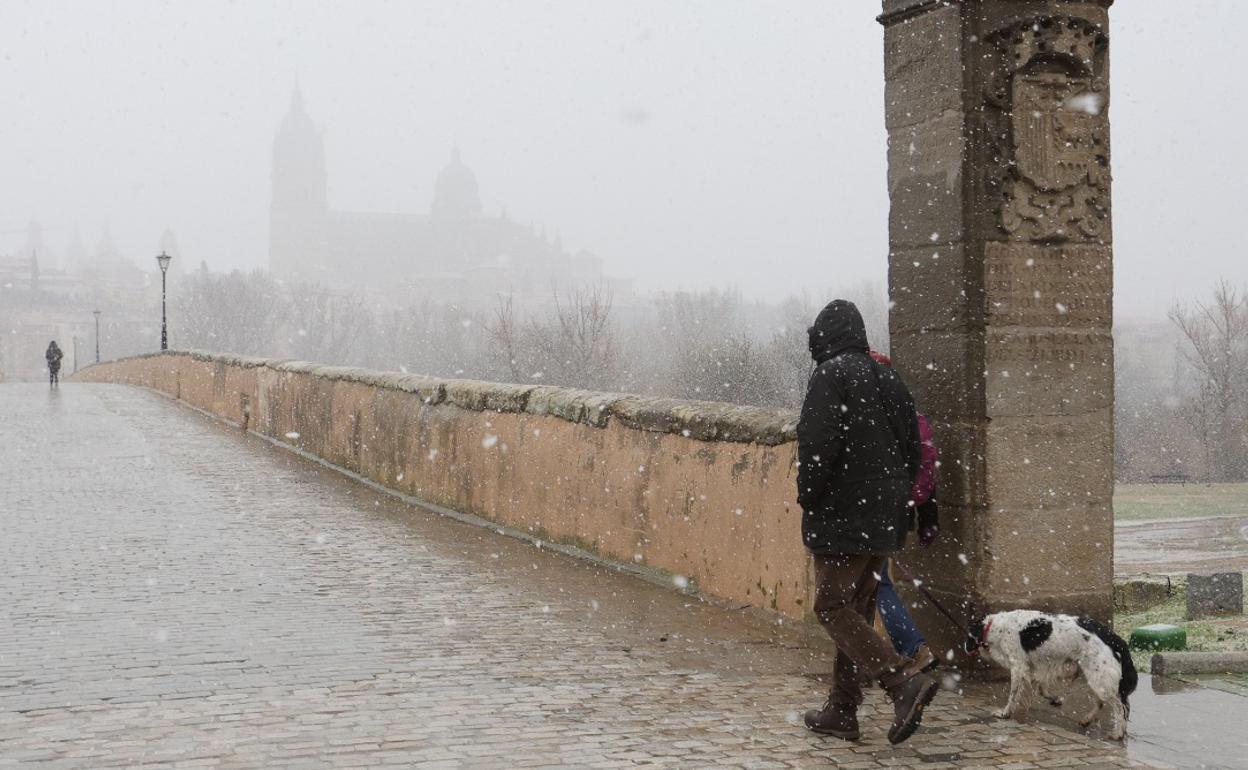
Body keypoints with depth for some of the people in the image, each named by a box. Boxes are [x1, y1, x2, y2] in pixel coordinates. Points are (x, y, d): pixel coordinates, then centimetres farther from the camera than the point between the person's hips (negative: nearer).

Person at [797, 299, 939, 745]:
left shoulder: (831, 375, -10)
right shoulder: (888, 380, 14)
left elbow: (817, 443, -20)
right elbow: (912, 451, 17)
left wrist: (807, 497, -8)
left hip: (841, 518, -8)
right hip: (885, 522, 8)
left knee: (833, 608, -4)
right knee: (857, 610, 13)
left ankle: (904, 680, -20)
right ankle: (841, 712, 16)